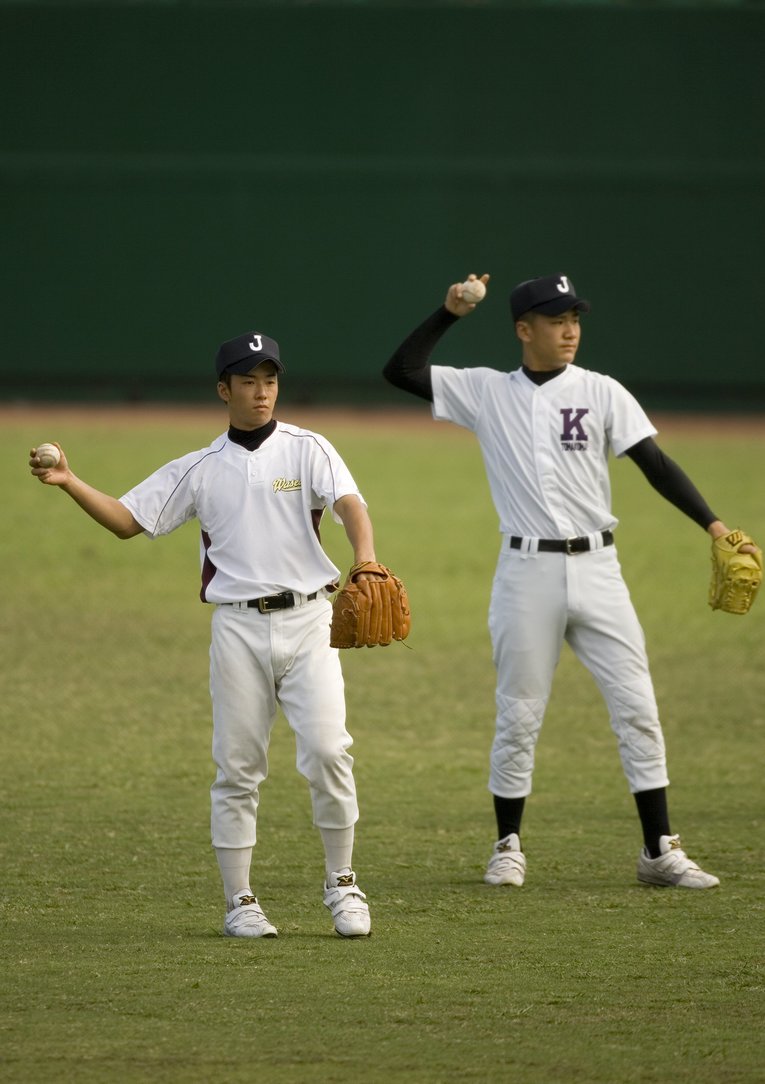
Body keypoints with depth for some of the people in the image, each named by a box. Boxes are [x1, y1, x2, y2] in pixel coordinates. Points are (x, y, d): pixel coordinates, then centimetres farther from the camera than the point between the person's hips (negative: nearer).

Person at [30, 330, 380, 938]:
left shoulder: (306, 450, 5)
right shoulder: (199, 470, 10)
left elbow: (349, 503, -12)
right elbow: (126, 520, 9)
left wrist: (365, 558, -32)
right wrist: (69, 483, -6)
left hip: (306, 619, -1)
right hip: (238, 627, 1)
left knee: (328, 749, -12)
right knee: (237, 767, 1)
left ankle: (341, 883, 3)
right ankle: (240, 901, 9)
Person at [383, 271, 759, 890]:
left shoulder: (601, 393, 4)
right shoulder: (486, 393, 6)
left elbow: (655, 464, -2)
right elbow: (401, 372, 3)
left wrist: (711, 523, -12)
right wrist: (449, 314, -4)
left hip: (595, 567, 0)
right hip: (527, 572, 0)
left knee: (637, 706, -4)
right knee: (518, 714, 4)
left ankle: (661, 850, 0)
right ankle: (509, 848, 17)